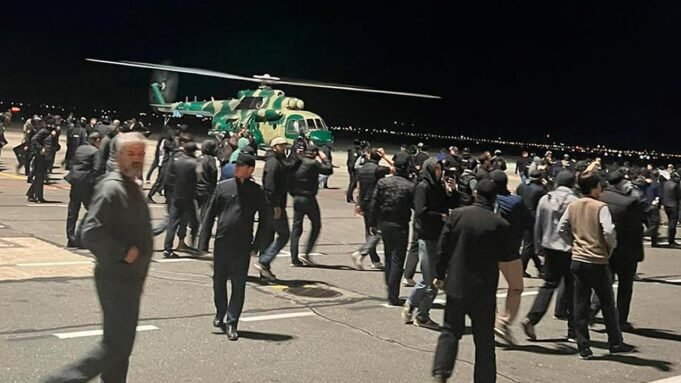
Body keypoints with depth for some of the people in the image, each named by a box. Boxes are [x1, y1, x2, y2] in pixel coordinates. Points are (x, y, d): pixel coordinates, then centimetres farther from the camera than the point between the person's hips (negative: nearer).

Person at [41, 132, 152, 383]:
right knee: (115, 346, -6)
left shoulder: (133, 187, 13)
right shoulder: (111, 188, -18)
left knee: (121, 344, 16)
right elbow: (91, 233, -27)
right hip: (117, 279, -10)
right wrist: (124, 252, -24)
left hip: (130, 278, 10)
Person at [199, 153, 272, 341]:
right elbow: (210, 214, 6)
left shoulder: (256, 191, 1)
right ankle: (220, 314, 33)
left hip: (243, 246, -2)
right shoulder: (223, 186, 4)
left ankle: (231, 323, 6)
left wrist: (257, 244, 1)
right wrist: (204, 241, 1)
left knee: (238, 285, -1)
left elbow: (266, 219, 7)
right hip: (221, 242, 2)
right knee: (219, 281, 13)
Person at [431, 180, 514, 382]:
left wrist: (440, 274, 8)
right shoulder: (500, 224, -11)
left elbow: (443, 246, -2)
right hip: (484, 289, -1)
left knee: (450, 331, 12)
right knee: (484, 339, 11)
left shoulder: (457, 215, -6)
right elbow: (507, 256, -3)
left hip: (456, 284, 1)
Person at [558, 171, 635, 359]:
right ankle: (615, 343, 23)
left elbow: (561, 229, 7)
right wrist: (611, 247, -5)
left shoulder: (572, 206, 4)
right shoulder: (600, 207, -13)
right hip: (597, 261, -5)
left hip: (577, 260, 5)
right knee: (607, 305, 12)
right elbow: (609, 231, -22)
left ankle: (583, 347, 10)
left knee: (580, 306, 8)